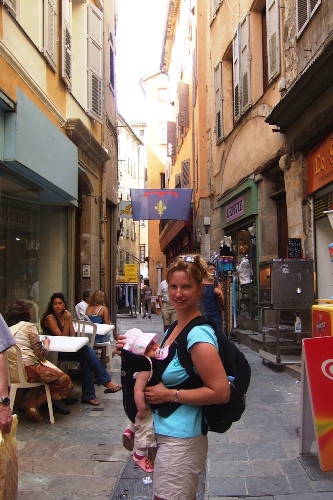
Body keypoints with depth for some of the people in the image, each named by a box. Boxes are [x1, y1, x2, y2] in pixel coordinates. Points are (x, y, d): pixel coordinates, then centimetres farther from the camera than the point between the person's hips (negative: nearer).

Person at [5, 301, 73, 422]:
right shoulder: (28, 326, -3)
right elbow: (42, 354, -5)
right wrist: (46, 344, 14)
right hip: (27, 369, -8)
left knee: (44, 373, 31)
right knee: (65, 380, 3)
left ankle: (30, 402, 12)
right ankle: (34, 405, 3)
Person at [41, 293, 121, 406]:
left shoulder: (65, 315, 11)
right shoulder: (50, 318, -9)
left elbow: (73, 335, 9)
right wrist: (67, 321, -15)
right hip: (56, 352, -6)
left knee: (85, 358, -26)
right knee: (86, 349, -26)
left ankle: (88, 395, -23)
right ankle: (106, 381, -22)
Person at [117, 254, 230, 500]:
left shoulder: (198, 336, -23)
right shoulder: (177, 327, 6)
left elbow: (221, 392, -26)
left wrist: (170, 394, -21)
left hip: (179, 440, -9)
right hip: (165, 432, 9)